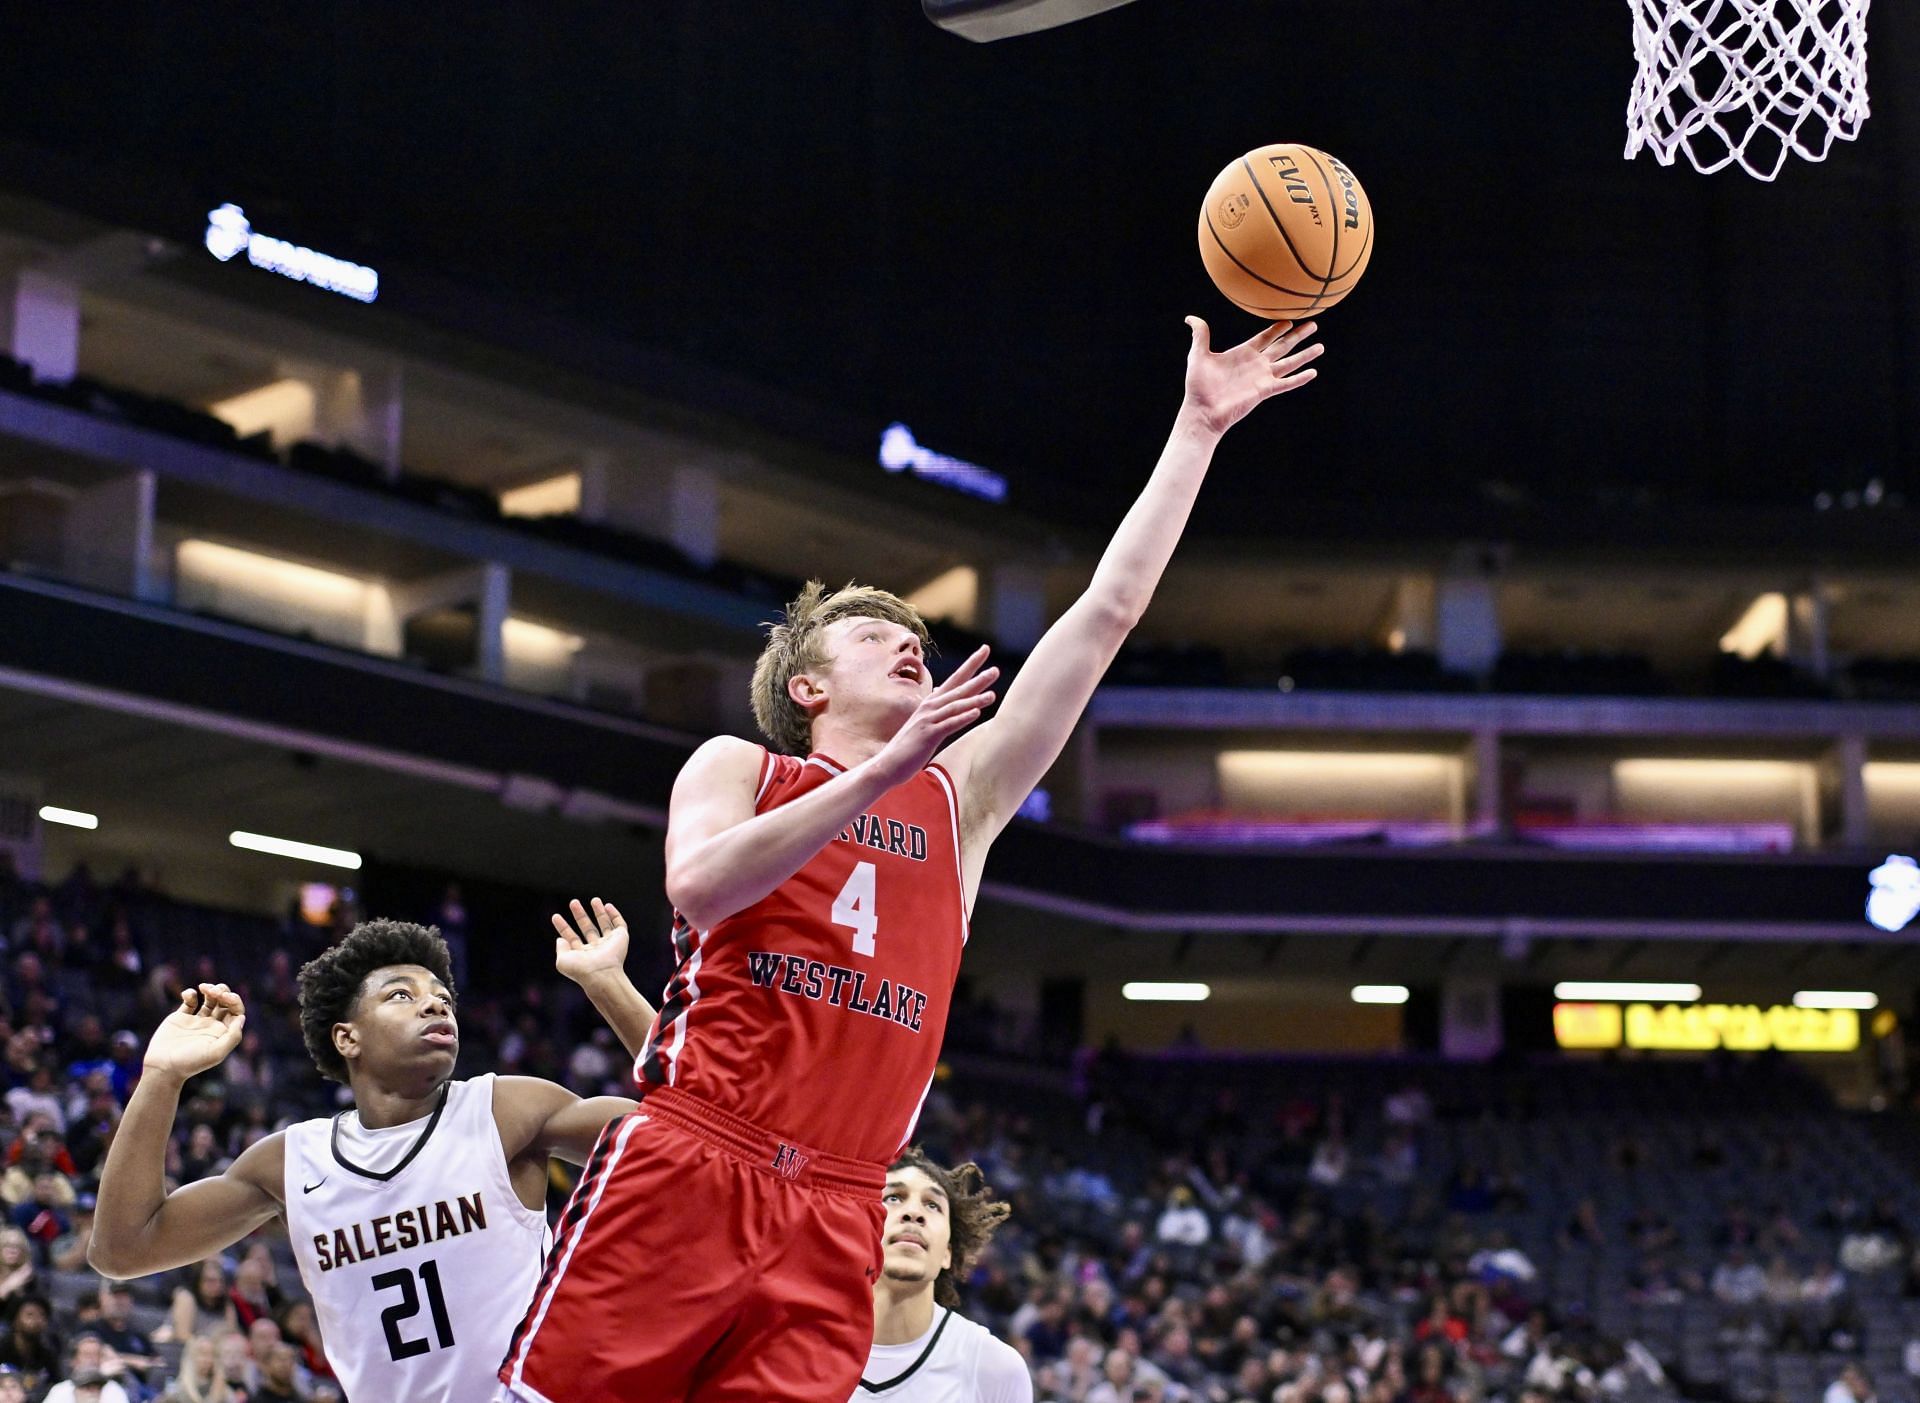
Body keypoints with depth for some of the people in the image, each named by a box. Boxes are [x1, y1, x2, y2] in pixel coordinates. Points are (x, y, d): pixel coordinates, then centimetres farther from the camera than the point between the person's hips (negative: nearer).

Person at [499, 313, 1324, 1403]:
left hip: (835, 1222, 3)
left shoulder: (961, 798, 19)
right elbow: (700, 887, -12)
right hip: (687, 1174, -3)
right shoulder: (738, 767, 12)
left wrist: (1199, 429, 15)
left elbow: (1109, 611, 16)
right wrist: (883, 769, -15)